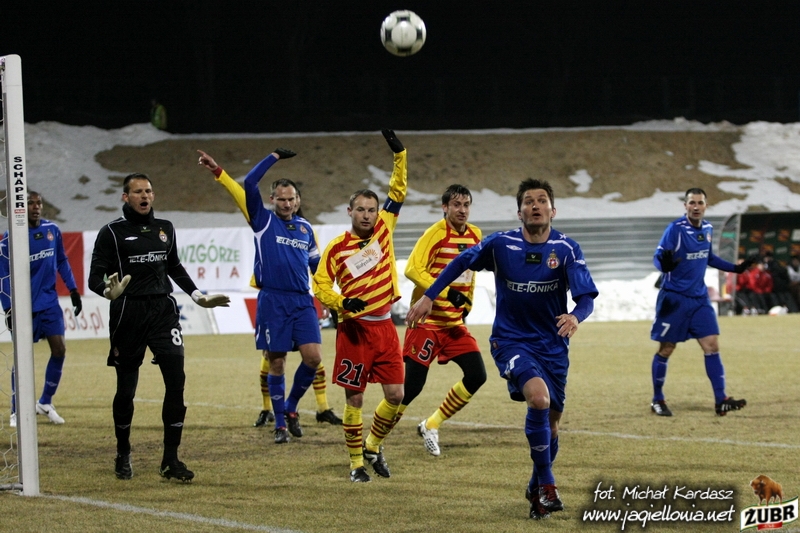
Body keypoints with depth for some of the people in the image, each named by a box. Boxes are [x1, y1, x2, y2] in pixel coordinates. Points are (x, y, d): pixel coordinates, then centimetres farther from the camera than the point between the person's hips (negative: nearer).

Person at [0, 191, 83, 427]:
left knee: (59, 350, -1)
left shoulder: (52, 230, 2)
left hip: (50, 303, 4)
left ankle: (45, 403, 15)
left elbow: (62, 261, 15)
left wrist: (73, 290, 12)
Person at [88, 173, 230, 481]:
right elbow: (95, 277, -8)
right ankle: (123, 456, 25)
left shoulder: (165, 229, 11)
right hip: (128, 315, -3)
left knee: (176, 381, -10)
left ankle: (170, 460, -4)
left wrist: (198, 296, 23)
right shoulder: (112, 233, -3)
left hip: (163, 312, 3)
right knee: (126, 389, 5)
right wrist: (109, 290, -29)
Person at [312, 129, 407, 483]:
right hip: (355, 329, -3)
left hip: (385, 327, 3)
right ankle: (356, 463, 10)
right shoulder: (337, 248, -4)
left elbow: (398, 191, 9)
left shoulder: (383, 229, 5)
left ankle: (373, 447, 23)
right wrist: (343, 303, -17)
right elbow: (321, 285, 1)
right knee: (355, 398, -1)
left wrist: (399, 155, 0)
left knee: (396, 395, 1)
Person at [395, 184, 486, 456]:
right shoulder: (436, 233, -14)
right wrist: (447, 292, -27)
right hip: (427, 320, -7)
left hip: (455, 322, 7)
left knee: (477, 376, -2)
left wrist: (467, 302, 15)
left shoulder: (475, 235, 7)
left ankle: (431, 426, 14)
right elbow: (412, 269, -21)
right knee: (412, 385, -8)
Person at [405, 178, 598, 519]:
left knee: (550, 424, 8)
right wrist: (428, 297, 3)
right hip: (510, 340, -2)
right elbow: (462, 263, 7)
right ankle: (547, 486, -16)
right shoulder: (500, 244, -8)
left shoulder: (567, 249, -9)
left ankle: (536, 490, 36)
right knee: (538, 397, -29)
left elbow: (587, 297, -16)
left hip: (552, 346, 2)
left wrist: (576, 317, -38)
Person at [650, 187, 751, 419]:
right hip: (675, 298, -5)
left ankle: (720, 400, -5)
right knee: (666, 349, 2)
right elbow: (657, 256, -17)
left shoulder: (707, 228, 6)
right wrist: (664, 264, -40)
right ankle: (657, 400, 16)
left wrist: (734, 268, 19)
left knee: (711, 345, -4)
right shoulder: (675, 229, -14)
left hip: (699, 298, 6)